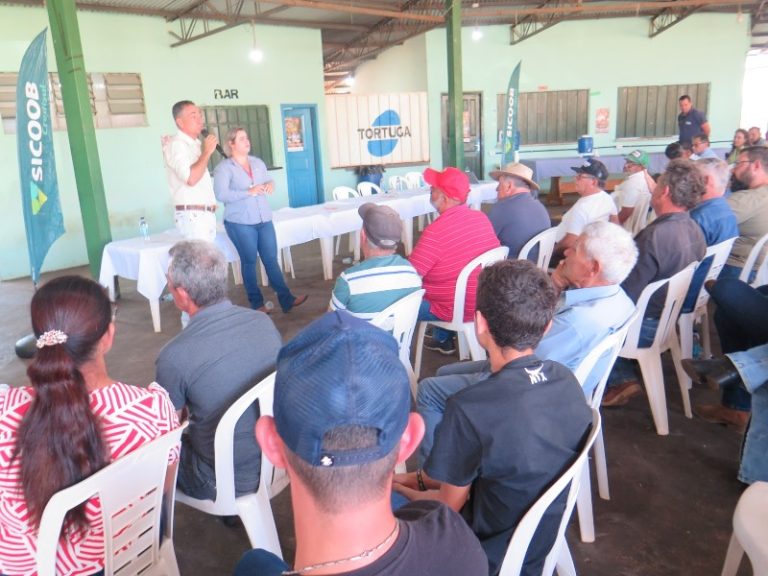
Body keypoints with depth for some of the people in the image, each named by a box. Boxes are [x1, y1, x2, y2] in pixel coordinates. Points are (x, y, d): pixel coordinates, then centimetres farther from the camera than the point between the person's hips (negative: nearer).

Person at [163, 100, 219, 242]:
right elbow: (191, 178, -24)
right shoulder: (175, 144, -9)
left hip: (205, 214, 9)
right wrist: (207, 151, -14)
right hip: (193, 216, -9)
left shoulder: (195, 144, 20)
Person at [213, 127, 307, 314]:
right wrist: (249, 192, -22)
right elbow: (221, 194, -18)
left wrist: (270, 184, -2)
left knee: (271, 260, 5)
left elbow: (269, 180, 23)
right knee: (249, 262, 5)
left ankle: (286, 299, 7)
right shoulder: (223, 167, -7)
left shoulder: (258, 162, 11)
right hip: (240, 223, -5)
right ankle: (257, 303, 15)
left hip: (264, 220, 5)